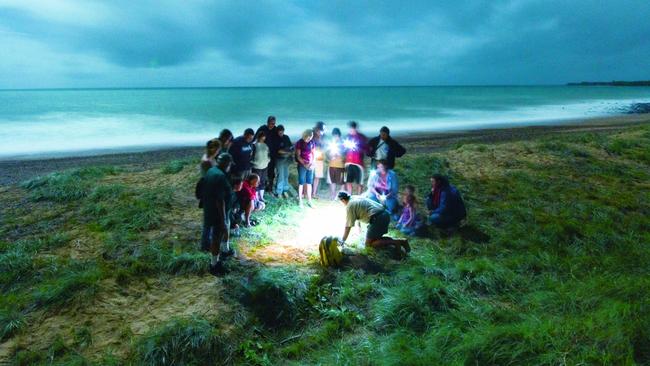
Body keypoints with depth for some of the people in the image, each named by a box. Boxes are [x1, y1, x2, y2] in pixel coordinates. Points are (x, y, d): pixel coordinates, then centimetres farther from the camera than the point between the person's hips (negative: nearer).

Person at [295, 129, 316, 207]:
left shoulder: (312, 143, 5)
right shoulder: (299, 143, -6)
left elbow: (313, 154, 11)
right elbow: (298, 156, -7)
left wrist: (312, 163, -4)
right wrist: (304, 164, -17)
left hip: (310, 165, 4)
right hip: (302, 165, -4)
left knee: (309, 182, 8)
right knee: (301, 182, 0)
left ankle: (309, 200, 15)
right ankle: (300, 200, 6)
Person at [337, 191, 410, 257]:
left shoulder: (350, 206, -2)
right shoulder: (357, 197, 23)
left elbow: (348, 226, -2)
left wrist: (342, 240, 9)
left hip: (378, 218, -9)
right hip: (385, 215, 9)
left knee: (369, 243, 1)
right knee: (375, 238, 22)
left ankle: (395, 242, -13)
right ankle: (400, 242, 6)